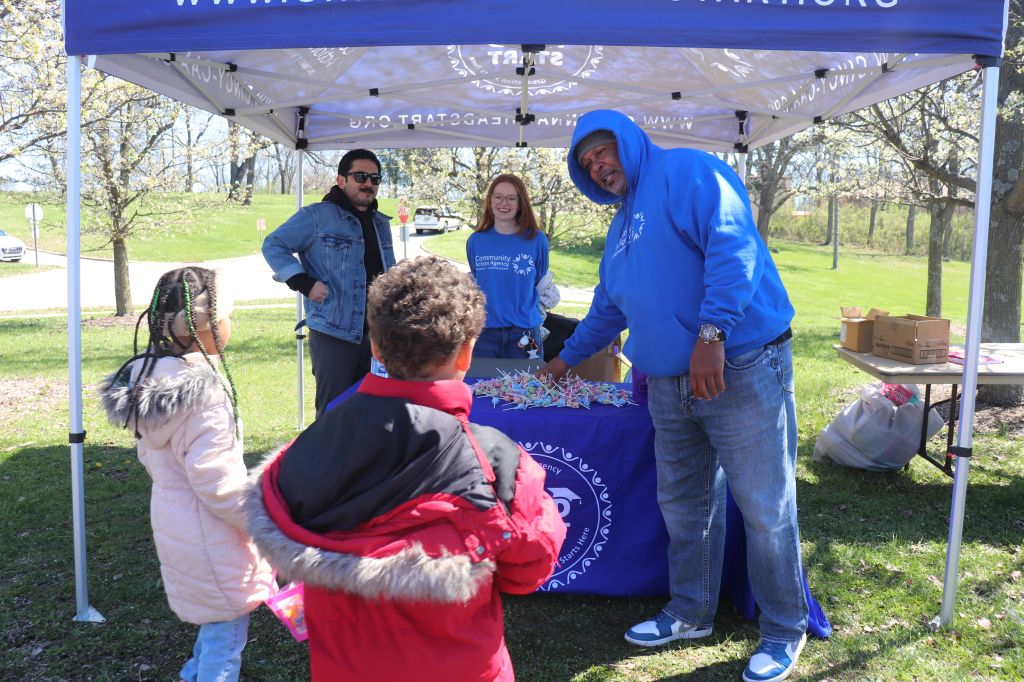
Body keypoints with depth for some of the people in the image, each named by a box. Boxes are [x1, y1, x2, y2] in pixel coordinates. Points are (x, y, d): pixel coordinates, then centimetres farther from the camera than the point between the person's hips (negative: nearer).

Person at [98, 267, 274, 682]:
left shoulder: (151, 376, 0)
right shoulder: (202, 392, -29)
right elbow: (218, 481, -26)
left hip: (171, 521, 9)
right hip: (210, 539, -9)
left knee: (214, 626, 28)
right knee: (225, 637, 10)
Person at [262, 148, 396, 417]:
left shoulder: (381, 223, 16)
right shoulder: (318, 216, -6)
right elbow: (273, 245, -5)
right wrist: (304, 283, -14)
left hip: (377, 335, 7)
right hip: (333, 334, -7)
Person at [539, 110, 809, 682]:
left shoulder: (685, 172, -6)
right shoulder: (623, 225, 21)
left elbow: (733, 245, -21)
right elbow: (608, 308, 33)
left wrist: (711, 333, -28)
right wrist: (567, 358, 40)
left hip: (739, 371, -8)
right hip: (670, 387, 9)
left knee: (766, 509, 0)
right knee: (684, 507, 15)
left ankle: (785, 630, 18)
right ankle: (692, 613, 33)